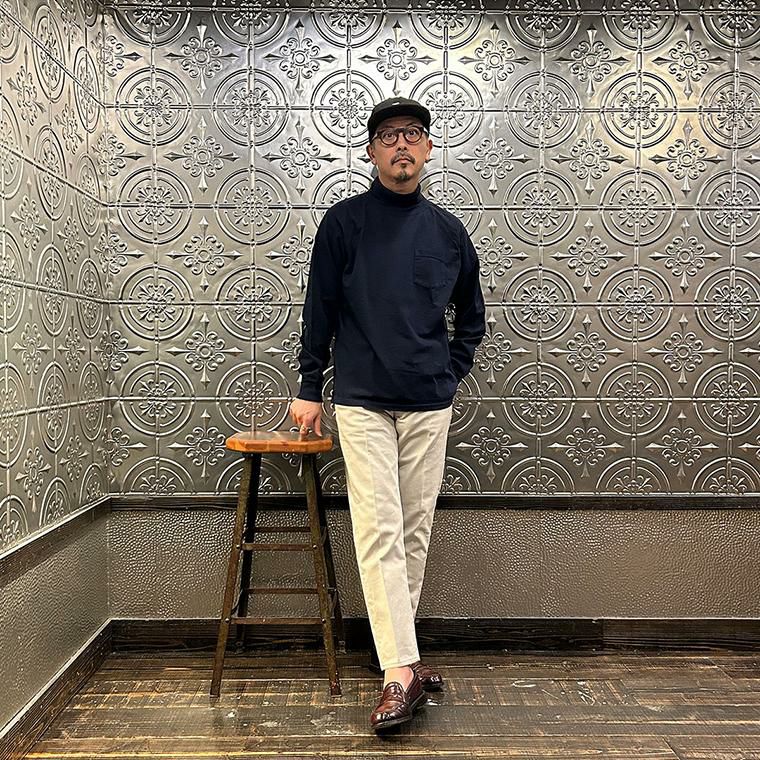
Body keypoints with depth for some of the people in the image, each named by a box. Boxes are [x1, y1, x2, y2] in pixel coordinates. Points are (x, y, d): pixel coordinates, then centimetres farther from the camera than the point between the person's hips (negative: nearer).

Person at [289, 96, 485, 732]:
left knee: (416, 530, 8)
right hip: (362, 403, -3)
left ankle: (400, 648, 23)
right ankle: (402, 670, -5)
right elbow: (319, 311, 4)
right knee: (380, 531, -8)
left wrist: (450, 373, 10)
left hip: (430, 405, 3)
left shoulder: (448, 230, 10)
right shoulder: (344, 222, 2)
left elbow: (472, 316, 20)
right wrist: (310, 390, 3)